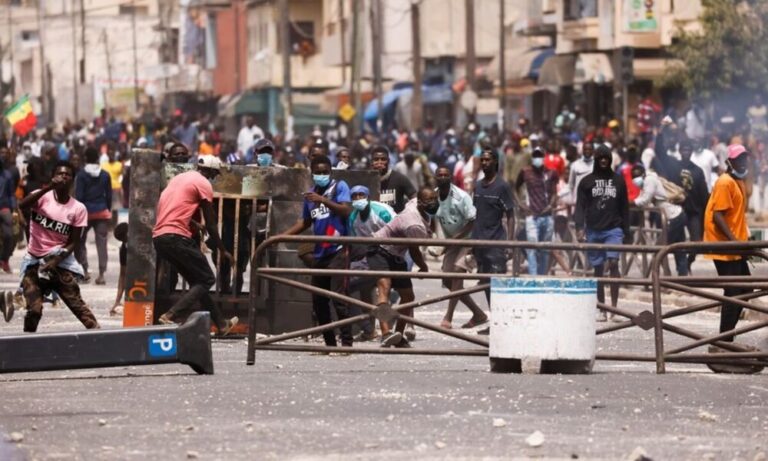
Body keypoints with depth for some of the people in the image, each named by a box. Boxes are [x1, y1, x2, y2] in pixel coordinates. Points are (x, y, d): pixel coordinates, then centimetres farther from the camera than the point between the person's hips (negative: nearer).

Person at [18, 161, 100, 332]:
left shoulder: (78, 209, -2)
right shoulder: (42, 196, -5)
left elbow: (73, 242, -2)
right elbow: (22, 205, -28)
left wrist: (56, 261, -16)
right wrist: (47, 188, -36)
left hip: (60, 261, 0)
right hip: (34, 260, 0)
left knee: (77, 304, -7)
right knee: (34, 309, -6)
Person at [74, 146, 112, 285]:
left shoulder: (81, 175, -6)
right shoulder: (105, 175, 3)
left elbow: (79, 196, -9)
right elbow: (109, 195, 6)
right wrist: (108, 211, 16)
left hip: (86, 211, -2)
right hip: (102, 212, 2)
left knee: (80, 241, 13)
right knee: (101, 242, 2)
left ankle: (84, 271, 7)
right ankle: (101, 274, -5)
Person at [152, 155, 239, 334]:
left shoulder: (179, 178, 22)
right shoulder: (204, 184, -2)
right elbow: (210, 223, 0)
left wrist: (194, 224, 42)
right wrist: (223, 251, 10)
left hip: (158, 237, 9)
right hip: (177, 237, -9)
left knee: (197, 280, 18)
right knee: (206, 279, 0)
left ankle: (221, 324, 24)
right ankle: (171, 316, -17)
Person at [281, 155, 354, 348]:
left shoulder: (339, 187, -1)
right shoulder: (310, 194, 16)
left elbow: (346, 211, -15)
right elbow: (305, 222, 26)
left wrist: (323, 200, -24)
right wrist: (282, 236, 18)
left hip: (337, 250, -7)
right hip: (319, 253, 7)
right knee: (318, 301, 6)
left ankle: (347, 342, -14)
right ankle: (330, 343, 12)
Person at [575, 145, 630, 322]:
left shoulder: (618, 181, 11)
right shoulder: (587, 181, 8)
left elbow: (624, 208, 13)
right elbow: (580, 206, 2)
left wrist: (626, 232, 10)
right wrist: (580, 227, -12)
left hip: (613, 229, -1)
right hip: (594, 230, 1)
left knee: (613, 263, -19)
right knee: (598, 269, 3)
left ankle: (614, 305, -16)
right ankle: (602, 310, 10)